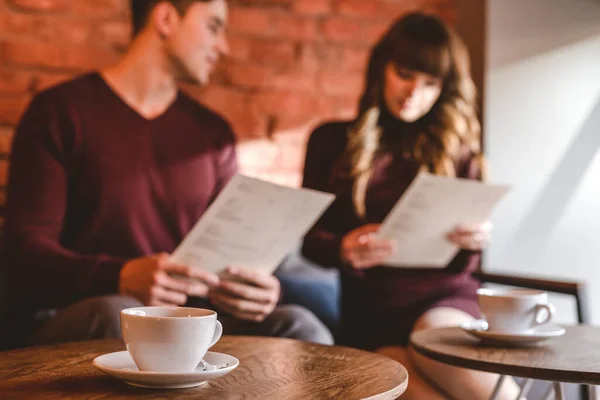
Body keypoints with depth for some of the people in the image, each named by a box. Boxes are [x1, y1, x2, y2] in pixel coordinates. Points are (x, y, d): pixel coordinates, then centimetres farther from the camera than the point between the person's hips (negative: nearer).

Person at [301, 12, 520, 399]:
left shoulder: (456, 149, 13)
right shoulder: (331, 141, 10)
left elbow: (461, 265, 12)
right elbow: (309, 239, 6)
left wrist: (474, 240, -12)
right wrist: (343, 249, -16)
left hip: (445, 298, 1)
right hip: (368, 313, -1)